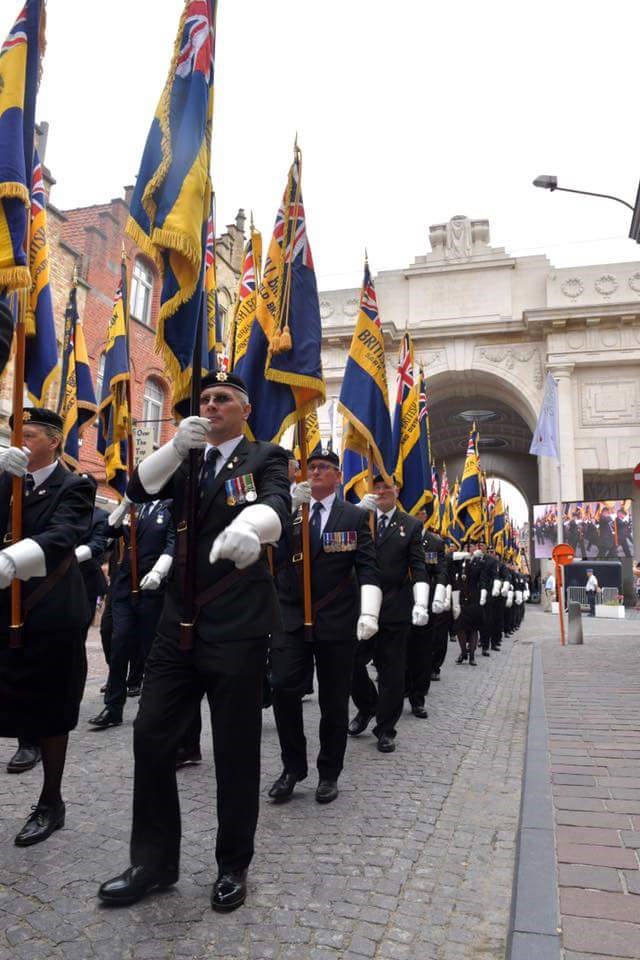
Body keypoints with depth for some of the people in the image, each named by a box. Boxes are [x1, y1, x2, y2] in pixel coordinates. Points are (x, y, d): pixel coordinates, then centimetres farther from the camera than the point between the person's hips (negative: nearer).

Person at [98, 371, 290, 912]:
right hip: (179, 620, 5)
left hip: (237, 625, -4)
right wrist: (176, 446, -18)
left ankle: (234, 866, 26)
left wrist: (246, 529, -46)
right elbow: (139, 490, -2)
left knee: (236, 747, 5)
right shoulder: (185, 460, 14)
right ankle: (154, 860, 27)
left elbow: (276, 502, -22)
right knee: (151, 736, 8)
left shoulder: (266, 457, 0)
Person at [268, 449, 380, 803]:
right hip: (291, 617, 2)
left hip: (336, 621, -1)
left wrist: (369, 612, -16)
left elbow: (367, 567, -2)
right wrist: (290, 504, -18)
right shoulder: (290, 509, 10)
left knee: (333, 699, 7)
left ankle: (329, 773, 26)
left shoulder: (354, 516, 4)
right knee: (283, 688, -7)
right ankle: (292, 767, 15)